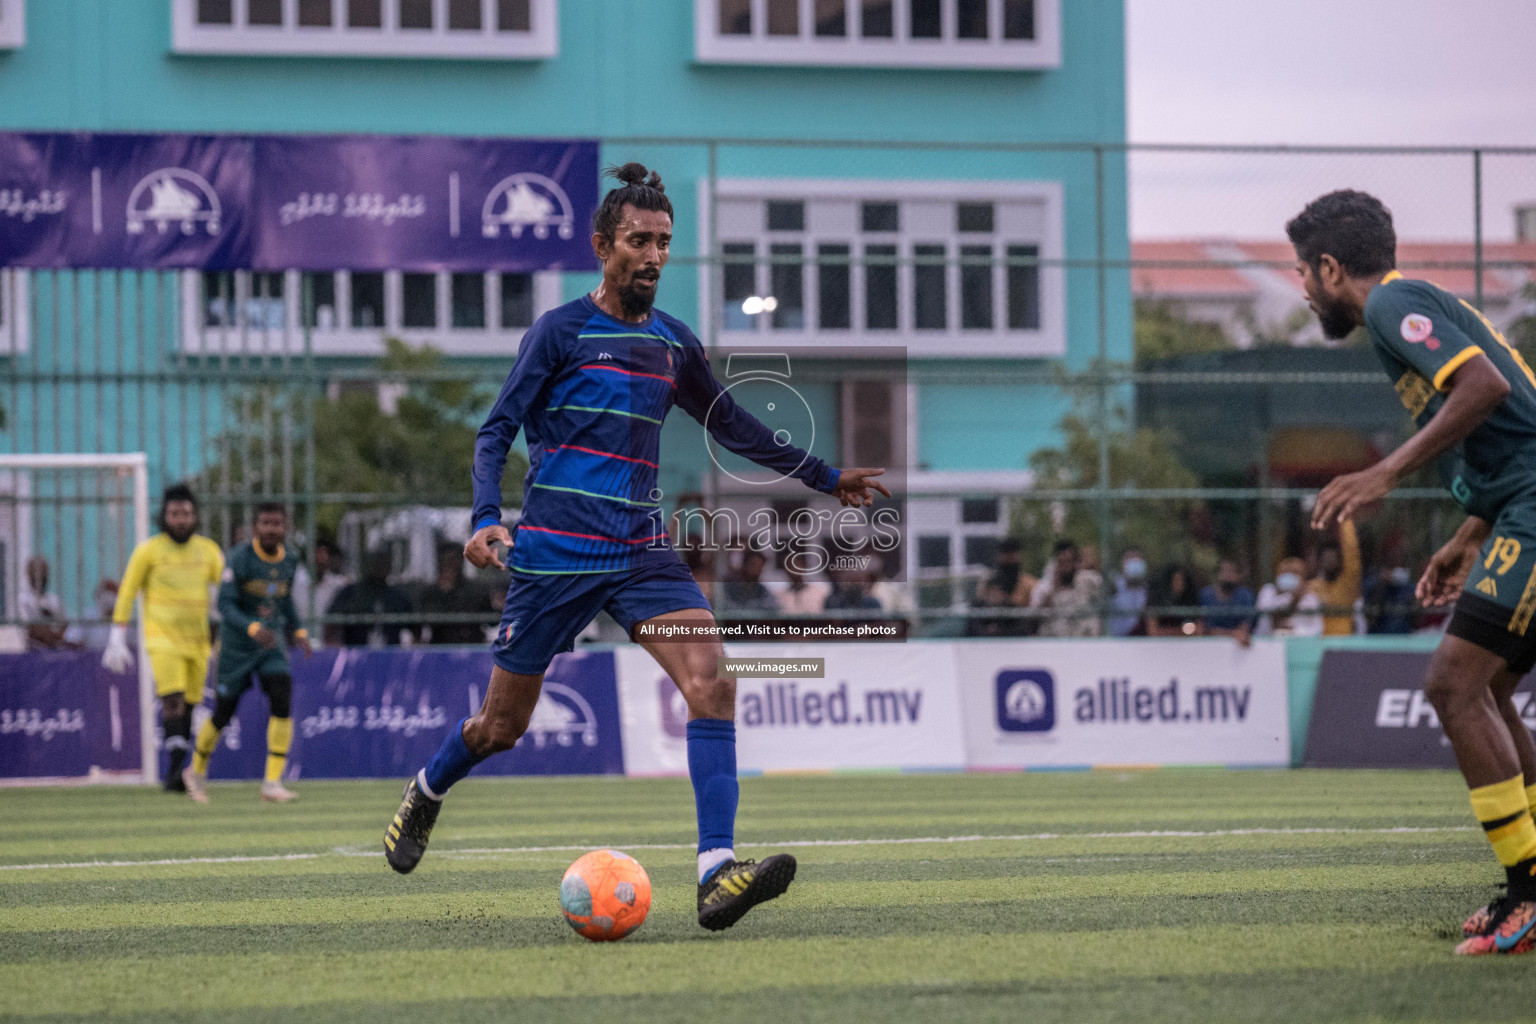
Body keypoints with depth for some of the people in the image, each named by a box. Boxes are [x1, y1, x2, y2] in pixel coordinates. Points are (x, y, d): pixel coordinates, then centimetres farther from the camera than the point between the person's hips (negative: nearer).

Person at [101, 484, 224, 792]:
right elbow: (126, 593, 1)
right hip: (162, 636, -4)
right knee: (172, 699, -19)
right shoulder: (149, 550, -2)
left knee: (189, 706, 3)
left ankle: (176, 775, 12)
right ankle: (175, 768, -24)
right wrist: (117, 639, -3)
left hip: (198, 639, 4)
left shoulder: (208, 550, 8)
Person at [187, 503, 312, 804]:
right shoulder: (239, 559, -17)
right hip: (236, 644, -4)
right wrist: (253, 629, -37)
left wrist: (297, 630, 9)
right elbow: (225, 605, -23)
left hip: (272, 644, 4)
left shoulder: (289, 561, 1)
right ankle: (197, 772, 33)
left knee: (282, 702, -17)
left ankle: (272, 782, -14)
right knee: (223, 714, 6)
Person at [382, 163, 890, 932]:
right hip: (555, 552, -4)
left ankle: (717, 873, -27)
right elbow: (497, 430, -5)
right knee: (503, 724, 5)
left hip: (641, 550, 4)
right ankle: (425, 794, 40)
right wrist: (486, 518, -22)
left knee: (711, 680, -20)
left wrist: (826, 478, 29)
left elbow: (734, 428, 27)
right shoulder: (561, 331, -3)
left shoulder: (672, 344, 13)